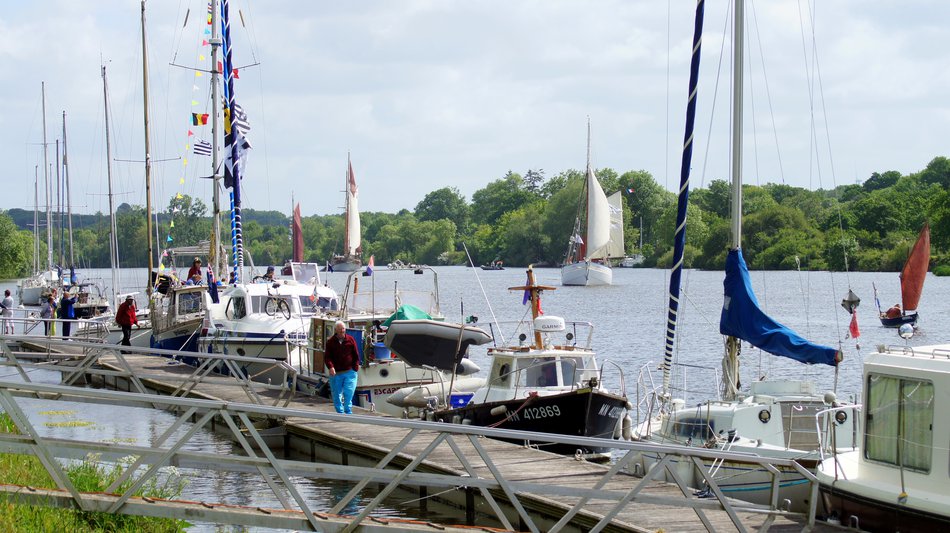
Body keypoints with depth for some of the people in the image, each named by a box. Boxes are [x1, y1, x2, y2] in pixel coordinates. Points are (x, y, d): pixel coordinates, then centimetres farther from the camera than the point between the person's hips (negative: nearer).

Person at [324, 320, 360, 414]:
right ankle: (340, 412, 17)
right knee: (336, 394, 6)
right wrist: (330, 367, -19)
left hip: (349, 372, -1)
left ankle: (348, 411, 3)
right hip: (335, 373, 1)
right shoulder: (330, 342, 2)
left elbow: (356, 355, 8)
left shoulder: (350, 339, 3)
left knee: (348, 392, -10)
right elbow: (327, 357, -3)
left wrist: (356, 367, 1)